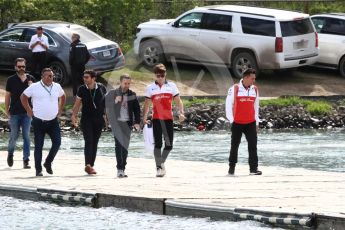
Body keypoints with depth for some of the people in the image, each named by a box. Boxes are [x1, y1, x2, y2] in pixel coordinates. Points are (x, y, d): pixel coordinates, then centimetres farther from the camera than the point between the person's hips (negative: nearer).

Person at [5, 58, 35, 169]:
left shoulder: (31, 79, 6)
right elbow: (7, 96, 5)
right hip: (14, 113, -1)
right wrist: (7, 111, 2)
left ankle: (26, 160, 0)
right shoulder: (11, 80, 2)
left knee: (26, 136, -2)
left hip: (27, 112, 1)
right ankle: (10, 153, 31)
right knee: (14, 135, 4)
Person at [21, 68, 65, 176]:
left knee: (57, 143, -6)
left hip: (53, 121, 3)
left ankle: (48, 163, 15)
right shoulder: (34, 87, -5)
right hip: (39, 122, -3)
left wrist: (60, 110, 16)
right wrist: (29, 111, 1)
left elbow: (62, 97, 25)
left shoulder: (57, 86, 7)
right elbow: (23, 97, 5)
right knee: (38, 146, -1)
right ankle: (38, 169, 6)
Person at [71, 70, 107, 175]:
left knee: (94, 143, 6)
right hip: (86, 119, -2)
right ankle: (88, 165, -25)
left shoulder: (101, 88, 1)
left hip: (99, 119, 2)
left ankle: (91, 165, 14)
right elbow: (77, 104, 3)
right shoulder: (82, 89, -1)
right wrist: (74, 116, -7)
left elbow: (106, 102, 11)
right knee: (88, 141, -15)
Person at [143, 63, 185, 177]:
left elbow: (178, 101, 7)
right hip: (156, 119, -1)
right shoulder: (150, 88, 5)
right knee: (158, 144, -5)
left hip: (168, 119, 1)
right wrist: (144, 117, -4)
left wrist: (181, 112, -8)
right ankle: (158, 167, 0)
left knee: (169, 144, 1)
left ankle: (162, 162, 25)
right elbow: (147, 104, 7)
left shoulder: (172, 86, 6)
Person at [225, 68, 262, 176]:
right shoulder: (234, 89, -6)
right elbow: (228, 105, -3)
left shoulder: (255, 89, 7)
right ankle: (231, 167, 18)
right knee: (234, 145, 6)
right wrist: (231, 120, -6)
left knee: (253, 145, -5)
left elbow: (256, 106, 14)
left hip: (251, 123, 3)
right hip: (237, 123, -3)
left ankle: (253, 168, -4)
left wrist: (256, 122, 13)